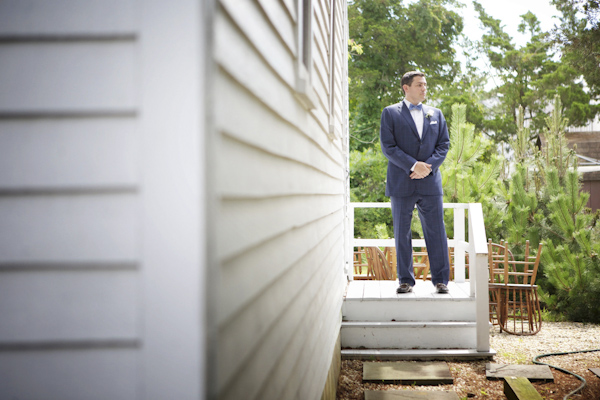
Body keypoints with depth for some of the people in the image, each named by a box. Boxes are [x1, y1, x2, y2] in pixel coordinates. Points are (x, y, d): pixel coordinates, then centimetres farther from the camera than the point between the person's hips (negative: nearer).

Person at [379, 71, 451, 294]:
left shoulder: (436, 114, 16)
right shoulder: (390, 113, 5)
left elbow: (444, 144, 10)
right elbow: (387, 146, -4)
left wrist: (429, 166, -8)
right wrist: (413, 166, -14)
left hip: (430, 183, 2)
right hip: (401, 184, -2)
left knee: (436, 232, 0)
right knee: (402, 233, 2)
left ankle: (440, 280, 6)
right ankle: (406, 280, 10)